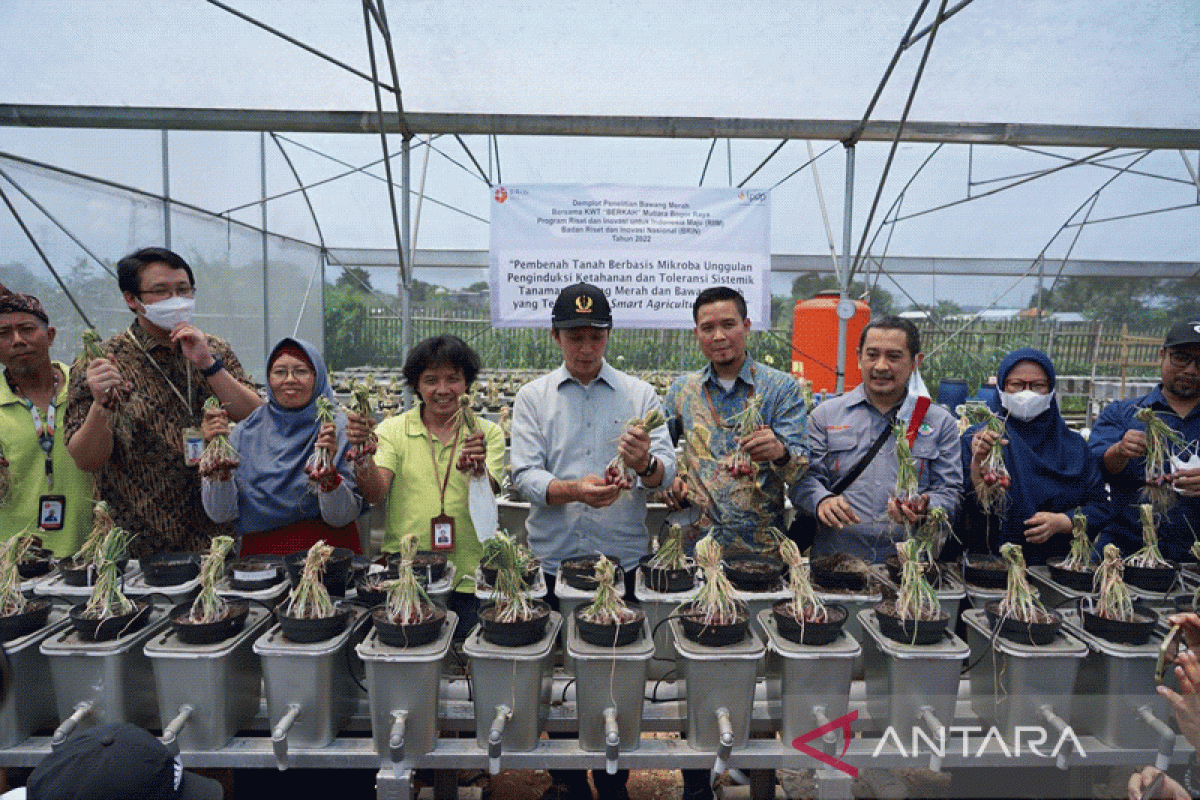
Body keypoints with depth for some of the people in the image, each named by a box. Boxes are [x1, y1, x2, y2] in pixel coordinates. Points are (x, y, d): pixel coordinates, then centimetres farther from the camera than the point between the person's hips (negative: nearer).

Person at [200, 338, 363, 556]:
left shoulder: (339, 429, -2)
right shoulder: (246, 432, 6)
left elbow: (341, 518, -6)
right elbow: (221, 514, 1)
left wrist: (329, 471, -22)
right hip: (260, 555, 2)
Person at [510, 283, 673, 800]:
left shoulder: (639, 395, 4)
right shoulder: (532, 397, 5)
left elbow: (666, 469, -3)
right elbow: (524, 474, -4)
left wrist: (645, 463, -27)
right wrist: (573, 490, -23)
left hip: (623, 559, 0)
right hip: (553, 559, 1)